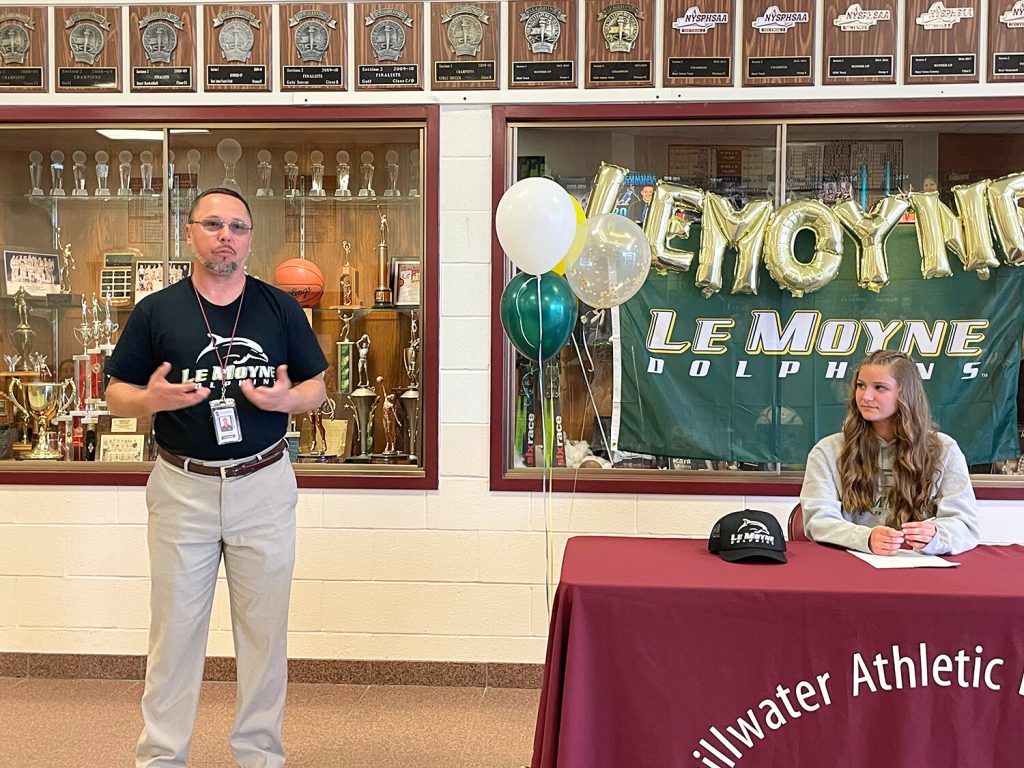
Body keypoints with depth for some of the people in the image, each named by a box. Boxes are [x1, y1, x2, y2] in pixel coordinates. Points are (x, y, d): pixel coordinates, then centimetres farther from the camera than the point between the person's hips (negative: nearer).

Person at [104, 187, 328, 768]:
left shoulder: (281, 308, 4)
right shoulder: (156, 311, 2)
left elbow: (317, 387, 8)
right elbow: (116, 393, 5)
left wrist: (285, 398, -14)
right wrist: (153, 399, -17)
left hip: (264, 485, 1)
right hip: (182, 486, 0)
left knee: (265, 627, 8)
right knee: (175, 627, 6)